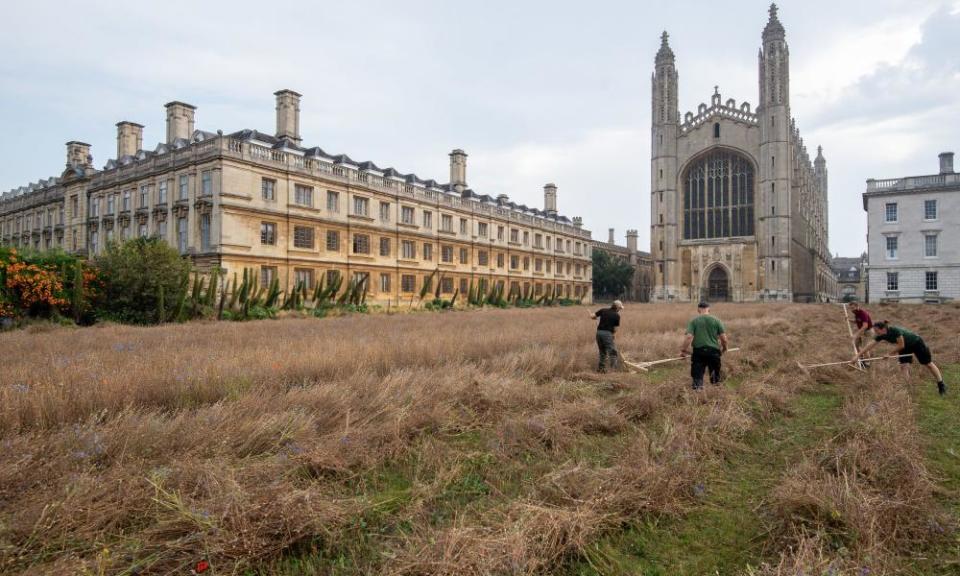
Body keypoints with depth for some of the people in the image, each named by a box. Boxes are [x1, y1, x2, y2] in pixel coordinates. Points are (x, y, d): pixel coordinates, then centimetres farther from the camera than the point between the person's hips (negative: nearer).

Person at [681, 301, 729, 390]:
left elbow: (689, 337, -9)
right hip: (713, 351, 1)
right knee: (715, 375, 14)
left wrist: (683, 350, 1)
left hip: (698, 351, -1)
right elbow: (724, 338, 3)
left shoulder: (693, 321, 2)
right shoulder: (716, 320, 5)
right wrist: (724, 348, 21)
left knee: (697, 376, 3)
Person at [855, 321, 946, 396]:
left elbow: (901, 345, -31)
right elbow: (870, 346, -17)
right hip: (906, 347, 6)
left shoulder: (895, 330, -38)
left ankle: (941, 385, 24)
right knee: (903, 366, -8)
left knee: (928, 364, 9)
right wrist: (858, 355, -20)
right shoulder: (881, 336, -19)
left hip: (916, 343, -6)